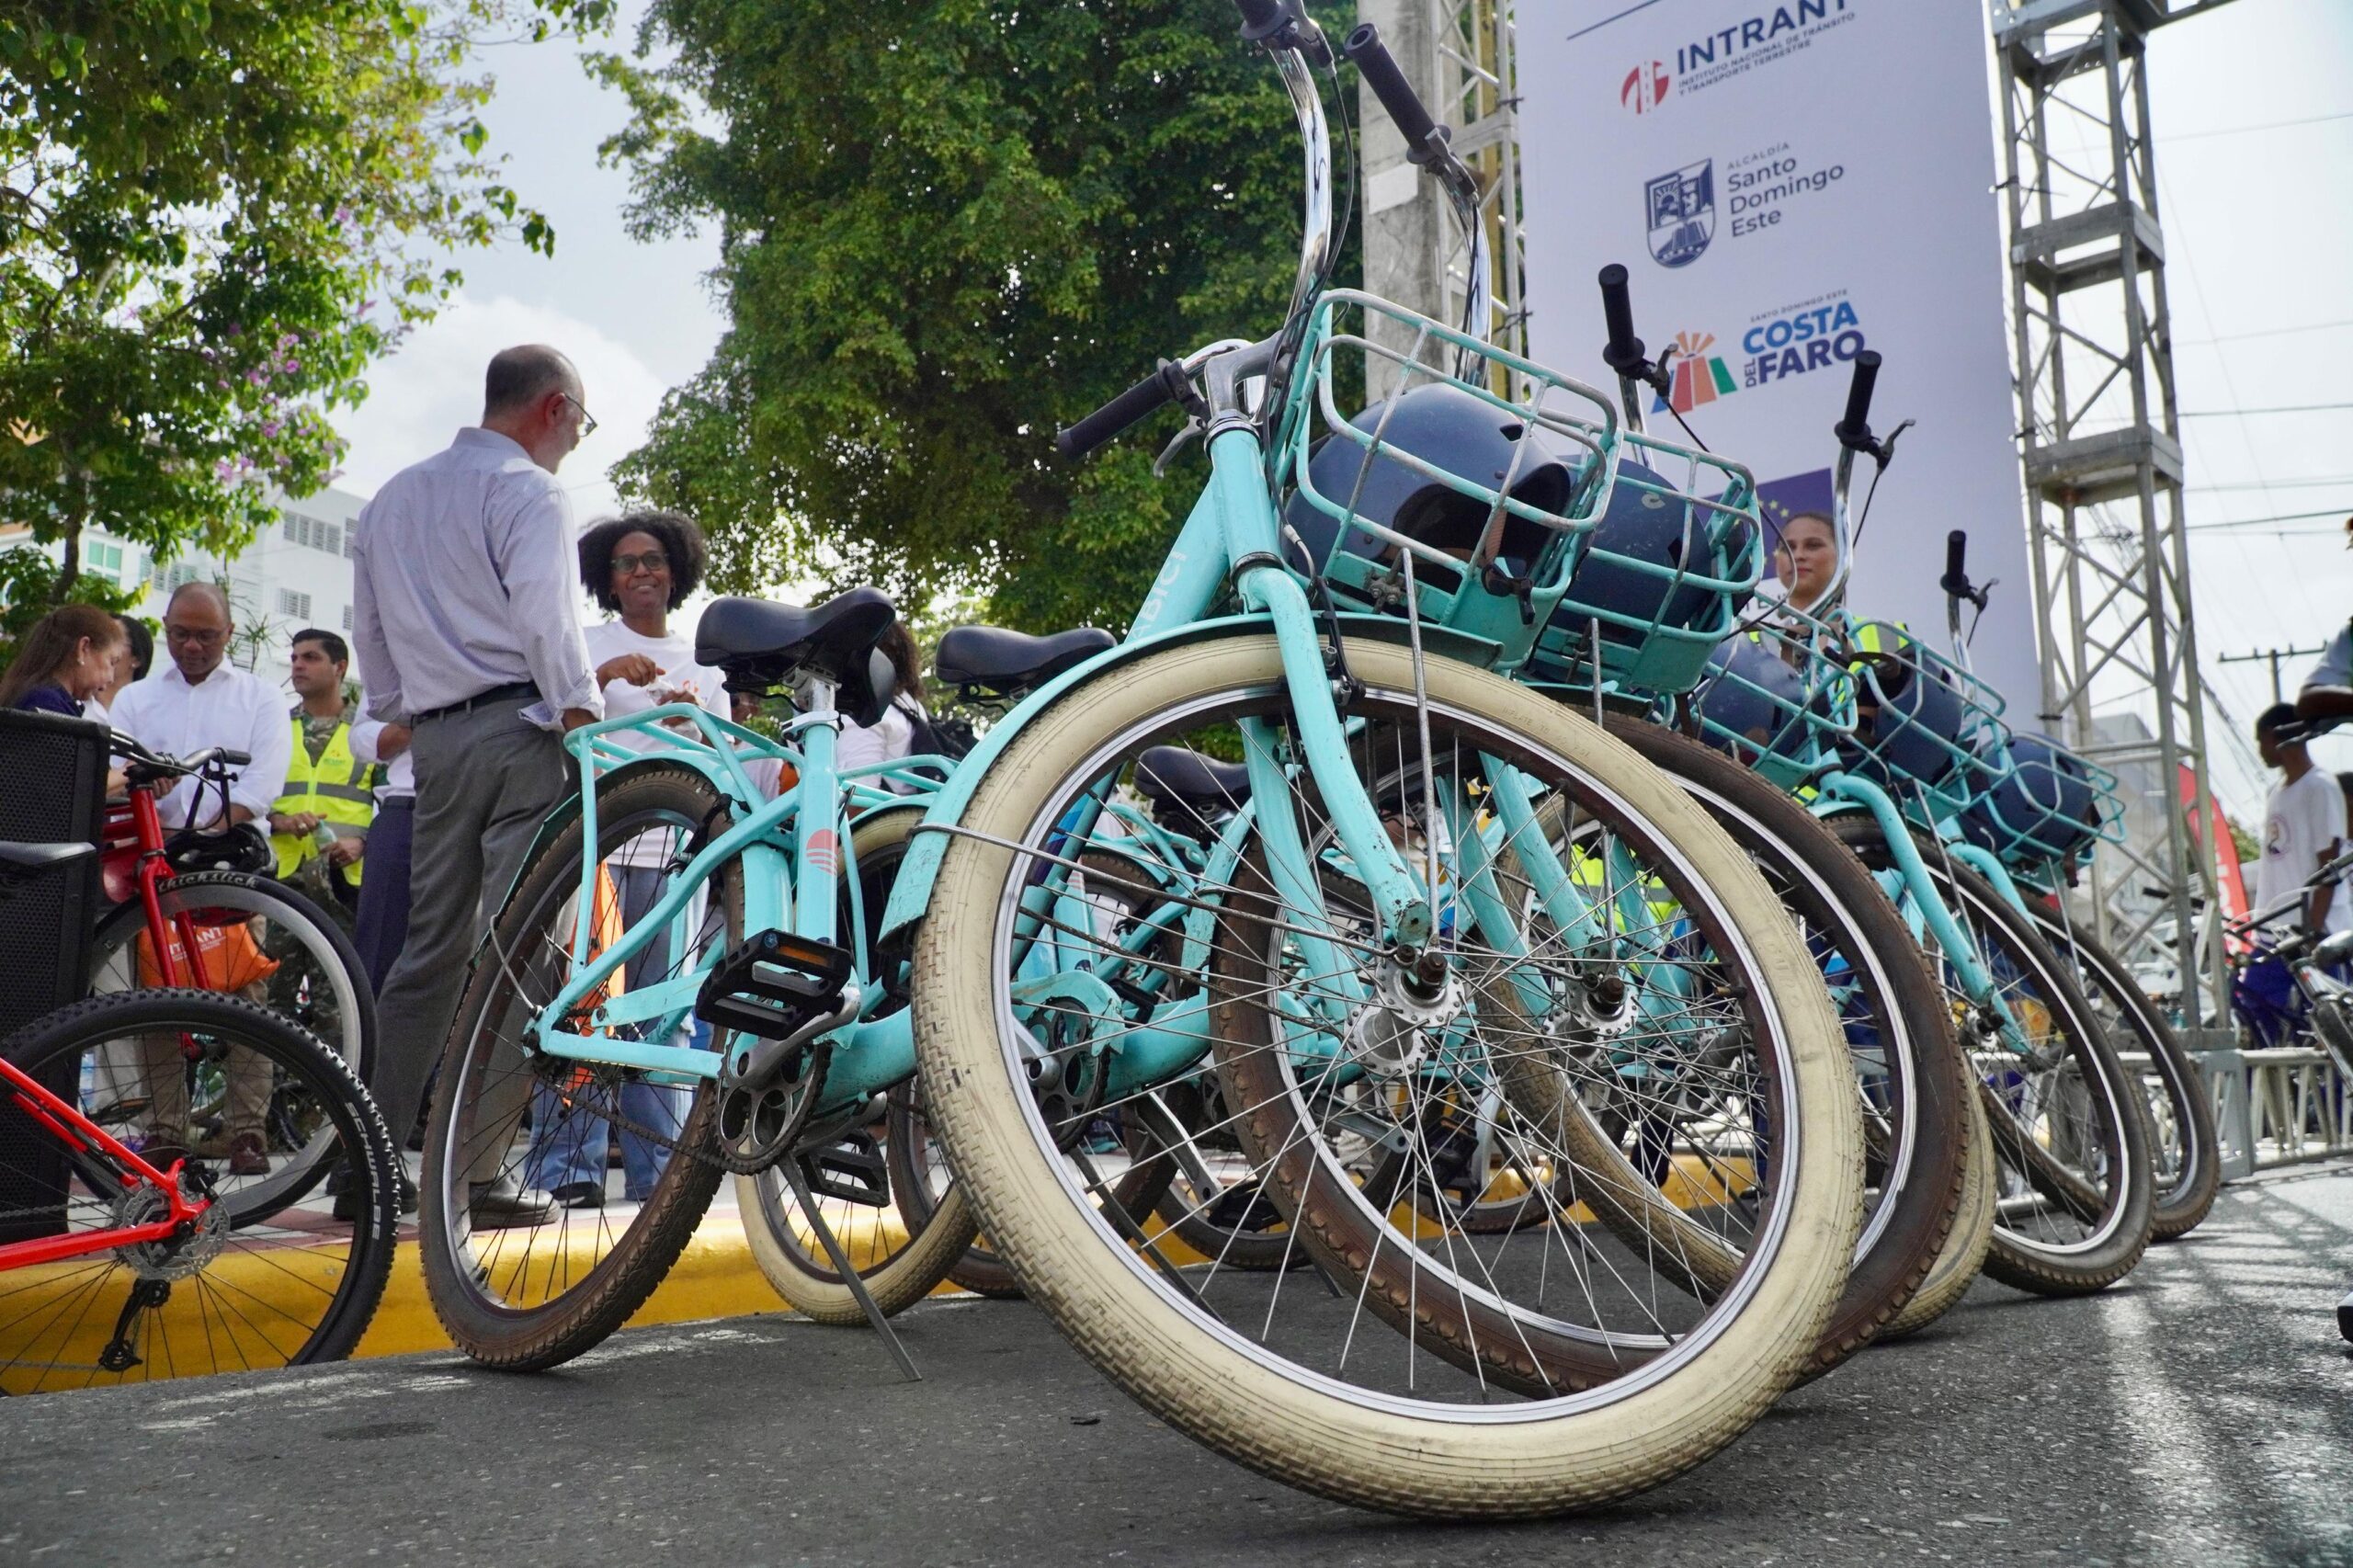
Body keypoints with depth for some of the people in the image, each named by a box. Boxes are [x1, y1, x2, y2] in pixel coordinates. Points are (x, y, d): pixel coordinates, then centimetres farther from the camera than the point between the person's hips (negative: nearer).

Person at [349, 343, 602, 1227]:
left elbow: (370, 631, 23)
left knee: (429, 949, 11)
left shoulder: (392, 499, 22)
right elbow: (547, 623, -15)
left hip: (436, 738, 8)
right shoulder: (527, 491, -3)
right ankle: (476, 1173, -8)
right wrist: (589, 727, -14)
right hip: (520, 725, -7)